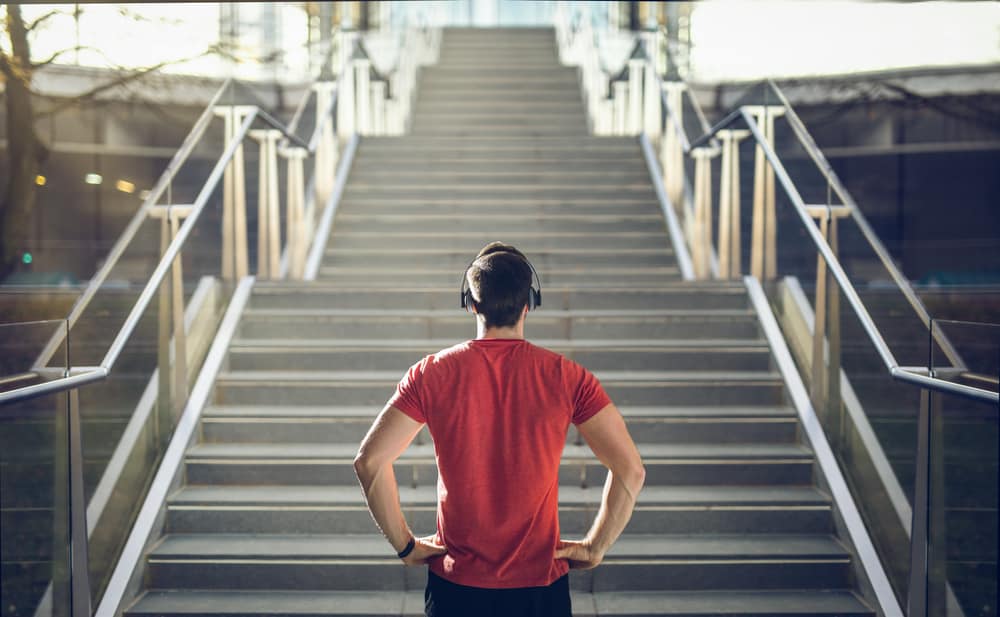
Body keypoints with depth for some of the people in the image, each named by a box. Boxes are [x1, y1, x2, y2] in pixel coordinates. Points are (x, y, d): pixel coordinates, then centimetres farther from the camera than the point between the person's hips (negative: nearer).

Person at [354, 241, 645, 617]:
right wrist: (595, 547, -2)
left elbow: (369, 461, -13)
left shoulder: (432, 375, -8)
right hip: (540, 585, 0)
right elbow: (630, 470, -13)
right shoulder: (567, 378, -9)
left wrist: (405, 545, -3)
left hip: (455, 585, 1)